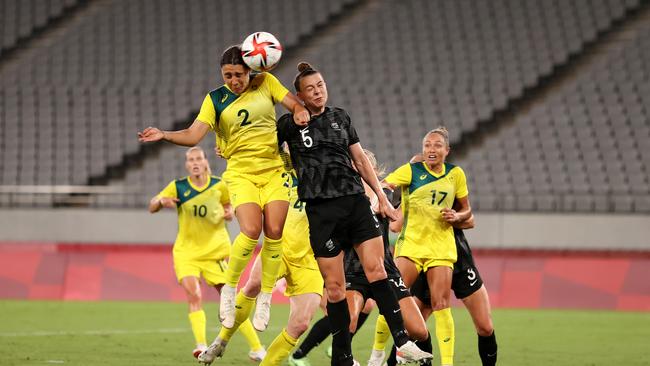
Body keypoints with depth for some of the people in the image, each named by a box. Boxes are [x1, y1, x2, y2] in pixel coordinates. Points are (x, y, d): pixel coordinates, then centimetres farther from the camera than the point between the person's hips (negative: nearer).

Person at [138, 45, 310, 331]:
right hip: (241, 173, -2)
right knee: (251, 230, -21)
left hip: (274, 170, 2)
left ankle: (265, 298, 6)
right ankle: (229, 290, -1)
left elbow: (293, 103, 4)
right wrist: (164, 135, -24)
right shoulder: (215, 100, 0)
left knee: (274, 233, -10)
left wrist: (300, 111, -19)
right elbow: (194, 134, -9)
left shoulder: (266, 83, 4)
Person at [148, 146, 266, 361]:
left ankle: (256, 348, 7)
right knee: (194, 296, -21)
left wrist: (229, 213, -7)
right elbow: (152, 208, -1)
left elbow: (229, 205, 17)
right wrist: (162, 201, -23)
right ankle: (201, 346, -26)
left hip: (215, 250, 0)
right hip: (186, 251, 0)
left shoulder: (219, 186, -2)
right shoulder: (178, 187, -3)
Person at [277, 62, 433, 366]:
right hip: (321, 210, -3)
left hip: (356, 201, 3)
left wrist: (381, 195, 15)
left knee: (376, 270, -9)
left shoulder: (340, 118, 13)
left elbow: (360, 159, 18)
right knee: (335, 286, -3)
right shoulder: (290, 124, 3)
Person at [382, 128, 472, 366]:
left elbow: (466, 210, 17)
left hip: (441, 247, 1)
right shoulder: (411, 170, -1)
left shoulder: (456, 174, 7)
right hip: (410, 243, -1)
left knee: (441, 305, -6)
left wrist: (456, 216, -4)